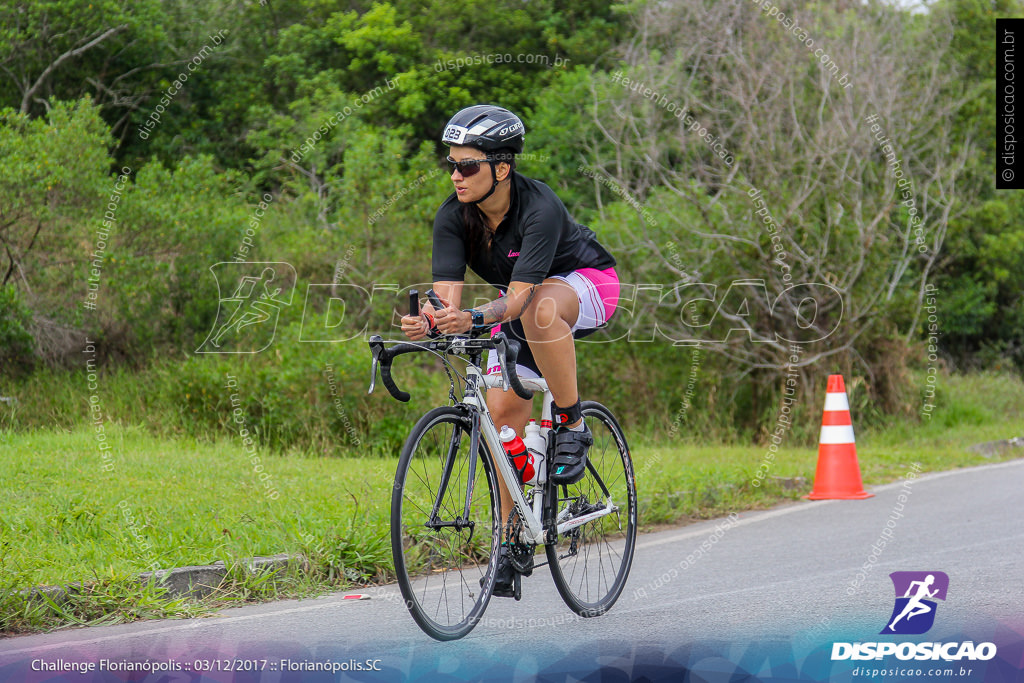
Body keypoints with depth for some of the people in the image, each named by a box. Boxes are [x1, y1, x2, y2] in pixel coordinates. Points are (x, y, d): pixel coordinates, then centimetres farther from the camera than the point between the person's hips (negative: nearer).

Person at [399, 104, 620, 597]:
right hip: (518, 305, 6)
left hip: (584, 284, -6)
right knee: (502, 413, -6)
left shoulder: (539, 208, -34)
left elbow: (520, 296, -41)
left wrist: (472, 319, -59)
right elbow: (447, 293, -26)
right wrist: (425, 320, -49)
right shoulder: (453, 217, -18)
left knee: (539, 310, -40)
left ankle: (573, 426, -23)